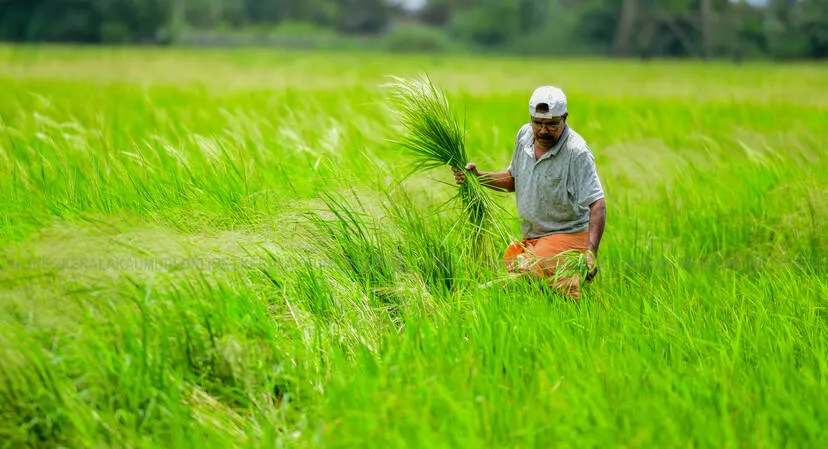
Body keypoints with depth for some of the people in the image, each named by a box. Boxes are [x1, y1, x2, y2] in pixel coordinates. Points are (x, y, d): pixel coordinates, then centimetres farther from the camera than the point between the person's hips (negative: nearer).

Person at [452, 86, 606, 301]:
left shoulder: (577, 152, -18)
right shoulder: (524, 135, 4)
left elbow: (597, 204, -24)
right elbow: (513, 180, 21)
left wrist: (591, 253, -35)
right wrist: (478, 176, 5)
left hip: (567, 236, -8)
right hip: (530, 239, 8)